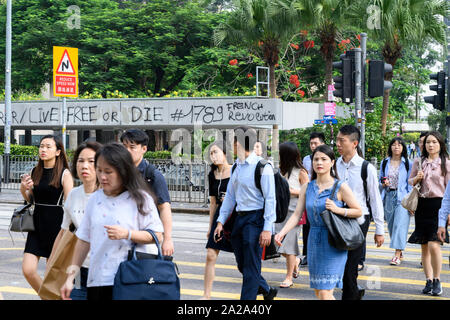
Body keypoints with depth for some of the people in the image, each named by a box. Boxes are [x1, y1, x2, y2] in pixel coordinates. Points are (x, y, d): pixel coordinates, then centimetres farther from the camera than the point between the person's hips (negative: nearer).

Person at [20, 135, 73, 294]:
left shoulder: (64, 174, -8)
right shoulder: (35, 172, 7)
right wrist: (23, 189, -3)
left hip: (56, 225, -5)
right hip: (37, 224, 5)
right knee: (28, 270, -3)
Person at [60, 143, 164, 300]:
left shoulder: (139, 198, -2)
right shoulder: (94, 200, 12)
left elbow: (157, 236, -5)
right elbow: (84, 240, 15)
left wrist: (127, 234, -17)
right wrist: (70, 277, 12)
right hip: (97, 281, 4)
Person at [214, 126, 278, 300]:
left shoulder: (262, 167, -12)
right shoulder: (237, 166, 12)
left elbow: (270, 199, -13)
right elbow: (230, 196, 17)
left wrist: (267, 228, -18)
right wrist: (221, 222, 12)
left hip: (255, 219, -8)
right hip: (239, 218, 8)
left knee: (251, 267, -3)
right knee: (242, 264, 16)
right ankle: (267, 291, 36)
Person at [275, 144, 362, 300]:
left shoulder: (340, 187, -5)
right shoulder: (307, 188, 7)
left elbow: (358, 211, -1)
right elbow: (297, 214, 2)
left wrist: (338, 210, -17)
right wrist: (282, 232, -12)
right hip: (314, 240, 5)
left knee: (325, 292, -12)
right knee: (318, 291, 12)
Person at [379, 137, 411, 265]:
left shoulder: (407, 163, 2)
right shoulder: (384, 163, 11)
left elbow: (410, 183, 1)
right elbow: (381, 180, 19)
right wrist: (384, 184, -6)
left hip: (402, 197, -4)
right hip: (389, 196, 4)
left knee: (400, 225, -12)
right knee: (391, 225, 6)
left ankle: (397, 255, -15)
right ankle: (400, 251, 20)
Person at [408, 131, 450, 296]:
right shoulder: (418, 162, 10)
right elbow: (410, 182, 20)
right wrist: (416, 178, -3)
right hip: (422, 205, 4)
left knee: (434, 245, -14)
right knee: (424, 247, 7)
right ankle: (429, 281, 16)